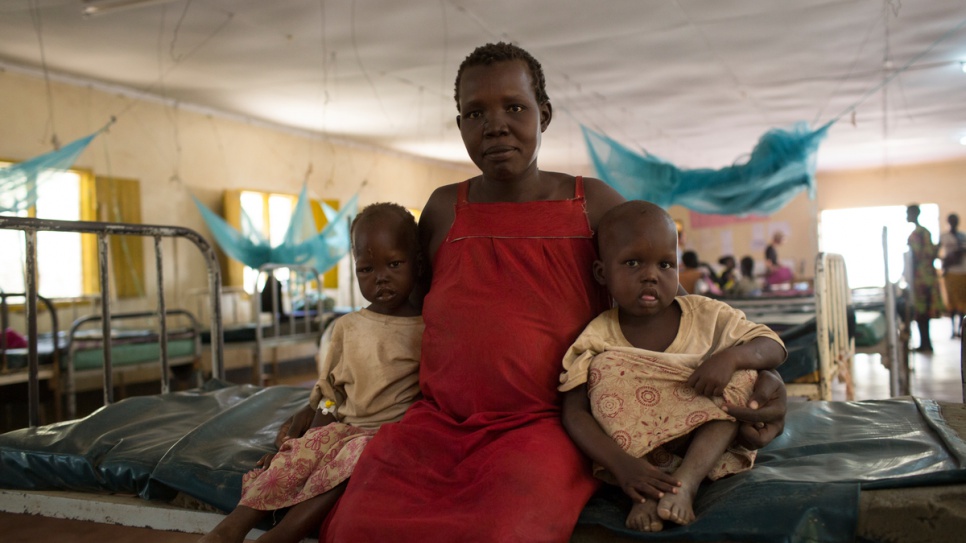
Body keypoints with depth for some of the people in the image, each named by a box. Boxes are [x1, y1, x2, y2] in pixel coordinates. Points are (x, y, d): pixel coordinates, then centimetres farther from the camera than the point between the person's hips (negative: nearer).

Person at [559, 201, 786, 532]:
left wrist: (730, 358, -26)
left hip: (706, 446, 2)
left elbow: (774, 347, -2)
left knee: (736, 382, -19)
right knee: (604, 368, -21)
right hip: (635, 453, -2)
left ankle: (686, 481, -33)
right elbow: (575, 412, -18)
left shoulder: (707, 316, -5)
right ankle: (647, 492, -29)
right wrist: (621, 465, -33)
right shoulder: (599, 337, -12)